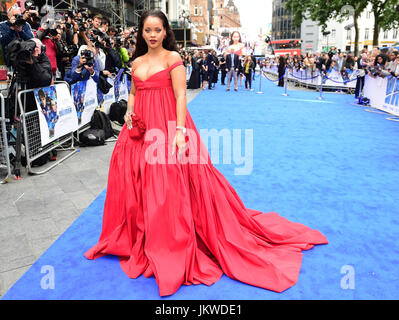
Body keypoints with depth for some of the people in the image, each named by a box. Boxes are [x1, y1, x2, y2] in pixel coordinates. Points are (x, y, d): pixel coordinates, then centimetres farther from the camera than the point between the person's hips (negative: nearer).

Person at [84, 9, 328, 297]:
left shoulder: (173, 58, -1)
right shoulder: (137, 63, 15)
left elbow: (181, 95, -10)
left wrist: (180, 131, -19)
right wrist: (129, 111, 3)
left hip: (168, 130, -5)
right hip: (140, 131, 6)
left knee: (170, 190, -6)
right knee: (134, 186, 8)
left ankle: (172, 248, 9)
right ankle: (136, 239, 29)